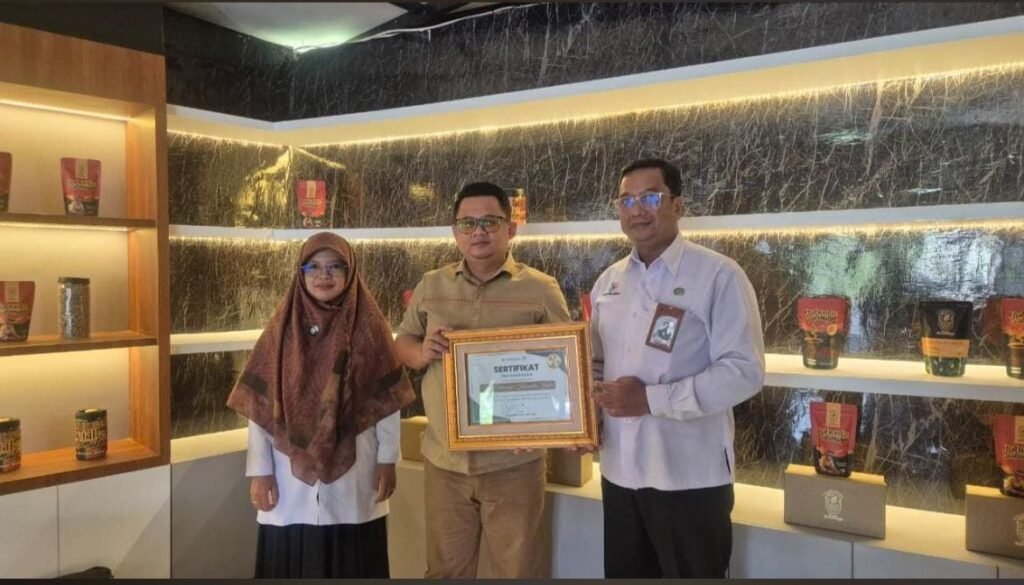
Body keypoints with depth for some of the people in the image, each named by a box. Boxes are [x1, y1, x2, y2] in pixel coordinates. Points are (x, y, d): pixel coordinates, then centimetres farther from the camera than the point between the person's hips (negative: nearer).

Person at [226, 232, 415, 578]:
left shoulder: (370, 327, -3)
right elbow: (258, 406, -1)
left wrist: (387, 459, -2)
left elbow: (387, 400, -1)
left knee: (353, 562, 11)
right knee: (291, 561, 10)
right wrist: (260, 470, -4)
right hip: (291, 475, 1)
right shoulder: (282, 328, -1)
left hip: (353, 474, -1)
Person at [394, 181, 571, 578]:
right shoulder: (431, 286, 6)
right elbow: (402, 344, 12)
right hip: (444, 461, 3)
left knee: (516, 570, 13)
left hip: (513, 462, -2)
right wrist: (422, 352, -11)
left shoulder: (540, 289, -4)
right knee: (446, 570, 19)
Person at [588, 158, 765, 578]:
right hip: (619, 470, 6)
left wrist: (651, 399, -21)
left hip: (690, 476, -5)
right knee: (623, 573, 19)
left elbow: (744, 371, -16)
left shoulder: (719, 276, -11)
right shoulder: (608, 282, 8)